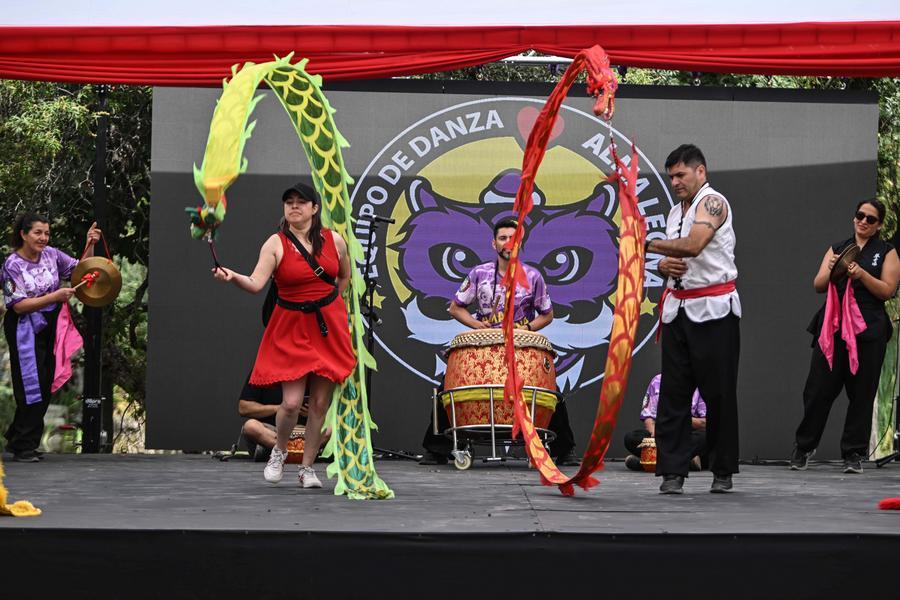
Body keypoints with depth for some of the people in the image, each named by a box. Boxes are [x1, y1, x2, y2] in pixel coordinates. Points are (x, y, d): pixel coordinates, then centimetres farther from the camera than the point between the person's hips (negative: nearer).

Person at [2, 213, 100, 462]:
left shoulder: (52, 254, 3)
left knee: (45, 387, 9)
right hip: (25, 331, -6)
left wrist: (90, 245, -2)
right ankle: (23, 446, 4)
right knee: (31, 385, -6)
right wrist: (55, 296, -22)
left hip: (51, 328, 6)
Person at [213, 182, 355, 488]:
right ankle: (279, 451, 20)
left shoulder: (333, 240, 0)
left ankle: (308, 468, 18)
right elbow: (256, 284, -21)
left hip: (328, 327, 2)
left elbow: (344, 276, 19)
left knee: (320, 402, 4)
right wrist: (233, 277, -39)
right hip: (291, 328, -2)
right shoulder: (276, 244, -8)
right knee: (291, 402, -11)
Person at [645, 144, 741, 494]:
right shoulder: (675, 212, 18)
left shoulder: (712, 202, -8)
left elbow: (693, 244, -23)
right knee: (673, 392, 0)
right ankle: (673, 471, 0)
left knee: (719, 392, -1)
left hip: (714, 309, -7)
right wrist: (665, 266, 1)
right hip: (678, 307, 7)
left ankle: (723, 471, 7)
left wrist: (648, 245, -16)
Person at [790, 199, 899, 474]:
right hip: (833, 326, 2)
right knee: (818, 388, -2)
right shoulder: (837, 248, 17)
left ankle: (854, 454, 5)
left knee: (861, 393, -2)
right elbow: (818, 285, 12)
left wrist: (862, 274, -14)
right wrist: (831, 270, -8)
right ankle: (803, 446, 11)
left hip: (868, 330, -2)